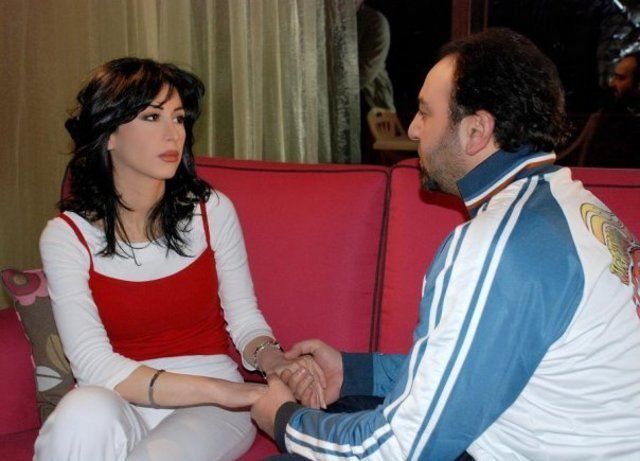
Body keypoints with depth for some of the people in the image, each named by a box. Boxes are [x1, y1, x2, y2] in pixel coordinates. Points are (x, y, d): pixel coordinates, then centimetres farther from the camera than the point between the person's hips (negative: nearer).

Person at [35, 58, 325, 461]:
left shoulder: (211, 211, -1)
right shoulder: (68, 235, -6)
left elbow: (244, 318, 6)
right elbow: (94, 365, -16)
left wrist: (273, 361, -19)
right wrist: (217, 389, -26)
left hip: (210, 410, 0)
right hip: (120, 401, 0)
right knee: (85, 413, -35)